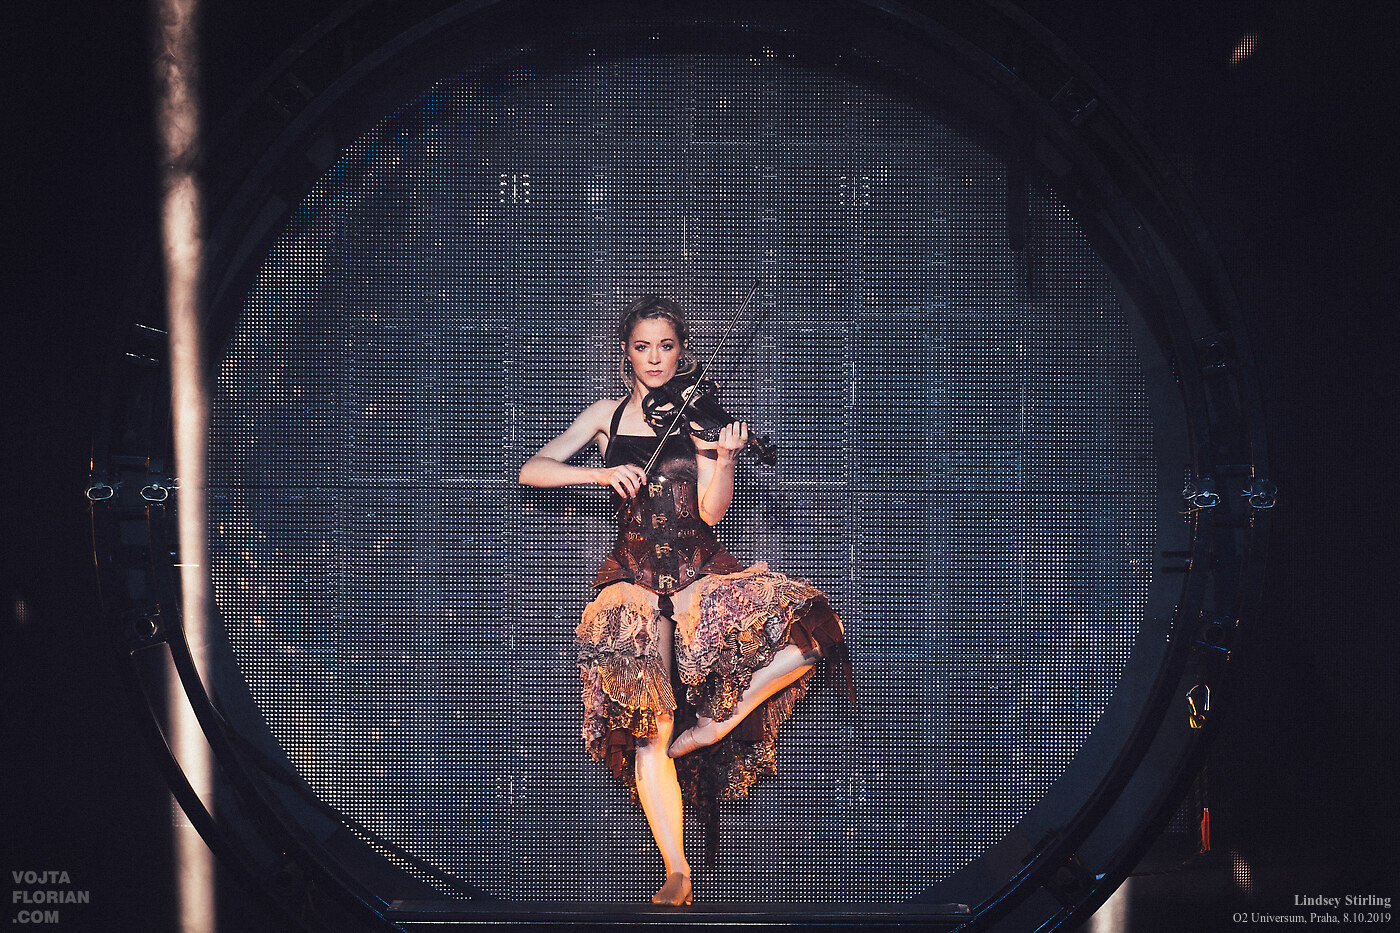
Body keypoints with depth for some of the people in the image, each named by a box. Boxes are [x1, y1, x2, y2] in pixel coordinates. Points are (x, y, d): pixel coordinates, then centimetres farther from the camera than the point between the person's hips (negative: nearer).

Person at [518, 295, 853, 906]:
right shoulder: (608, 415, 9)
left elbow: (711, 512, -2)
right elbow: (531, 471, 1)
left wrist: (725, 457, -19)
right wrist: (602, 473, -13)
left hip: (700, 571, 1)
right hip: (635, 576, -1)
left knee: (808, 624, -23)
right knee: (649, 729, -18)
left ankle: (714, 727, -5)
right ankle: (677, 874, -13)